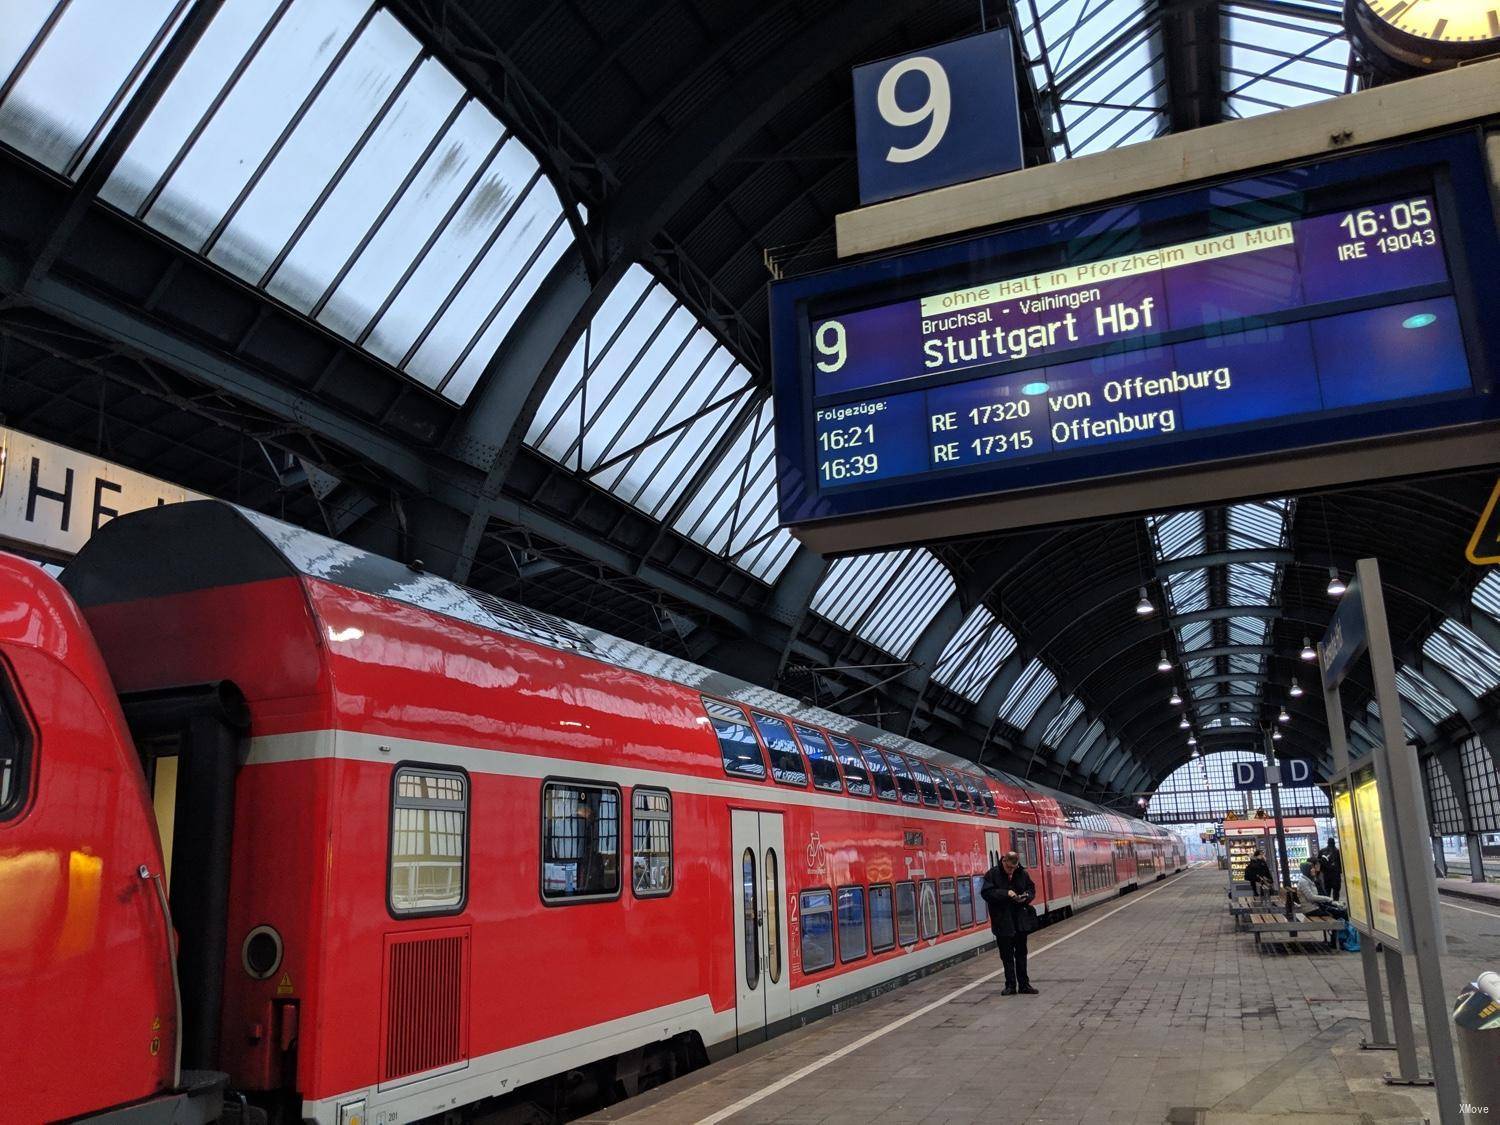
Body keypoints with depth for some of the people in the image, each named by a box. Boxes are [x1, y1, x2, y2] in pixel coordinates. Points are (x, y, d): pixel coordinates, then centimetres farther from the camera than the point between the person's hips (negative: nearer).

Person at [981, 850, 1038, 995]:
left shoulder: (1022, 873, 1)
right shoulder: (992, 874, -10)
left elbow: (1032, 889, 12)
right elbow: (986, 893, -15)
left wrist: (1026, 897, -10)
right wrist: (1006, 893, -23)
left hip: (1021, 920, 3)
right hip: (1003, 922, -3)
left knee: (1021, 953, 12)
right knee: (1007, 955, 4)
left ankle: (1024, 984, 21)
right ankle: (1010, 985, 13)